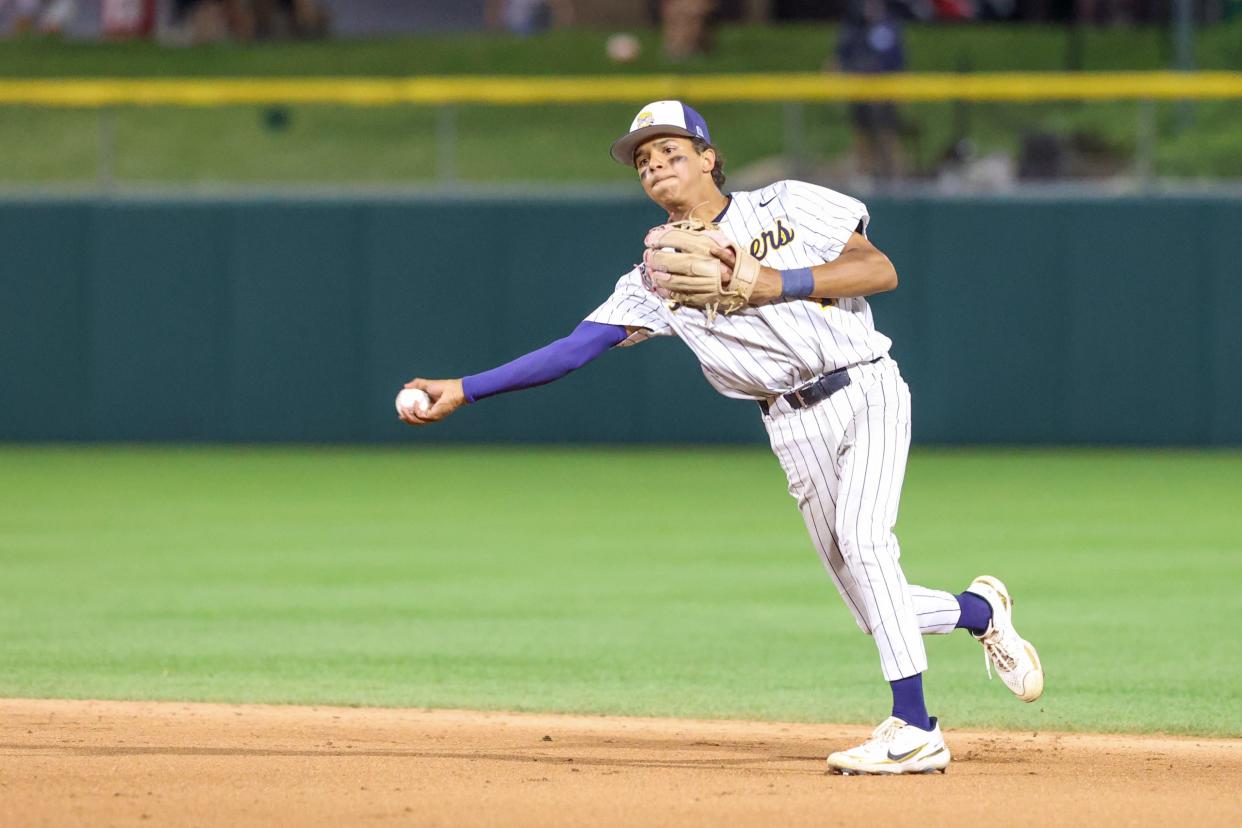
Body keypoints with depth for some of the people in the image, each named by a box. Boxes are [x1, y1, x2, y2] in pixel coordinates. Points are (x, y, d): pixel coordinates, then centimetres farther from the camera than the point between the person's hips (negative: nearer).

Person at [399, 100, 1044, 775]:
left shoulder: (789, 205, 3)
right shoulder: (657, 276, 9)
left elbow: (880, 269, -6)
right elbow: (576, 347, 2)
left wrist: (780, 284, -18)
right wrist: (464, 389, -7)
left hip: (867, 390, -3)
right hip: (796, 428, 4)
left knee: (863, 540, -25)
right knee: (879, 614, -2)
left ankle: (915, 730, -25)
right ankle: (982, 612, 28)